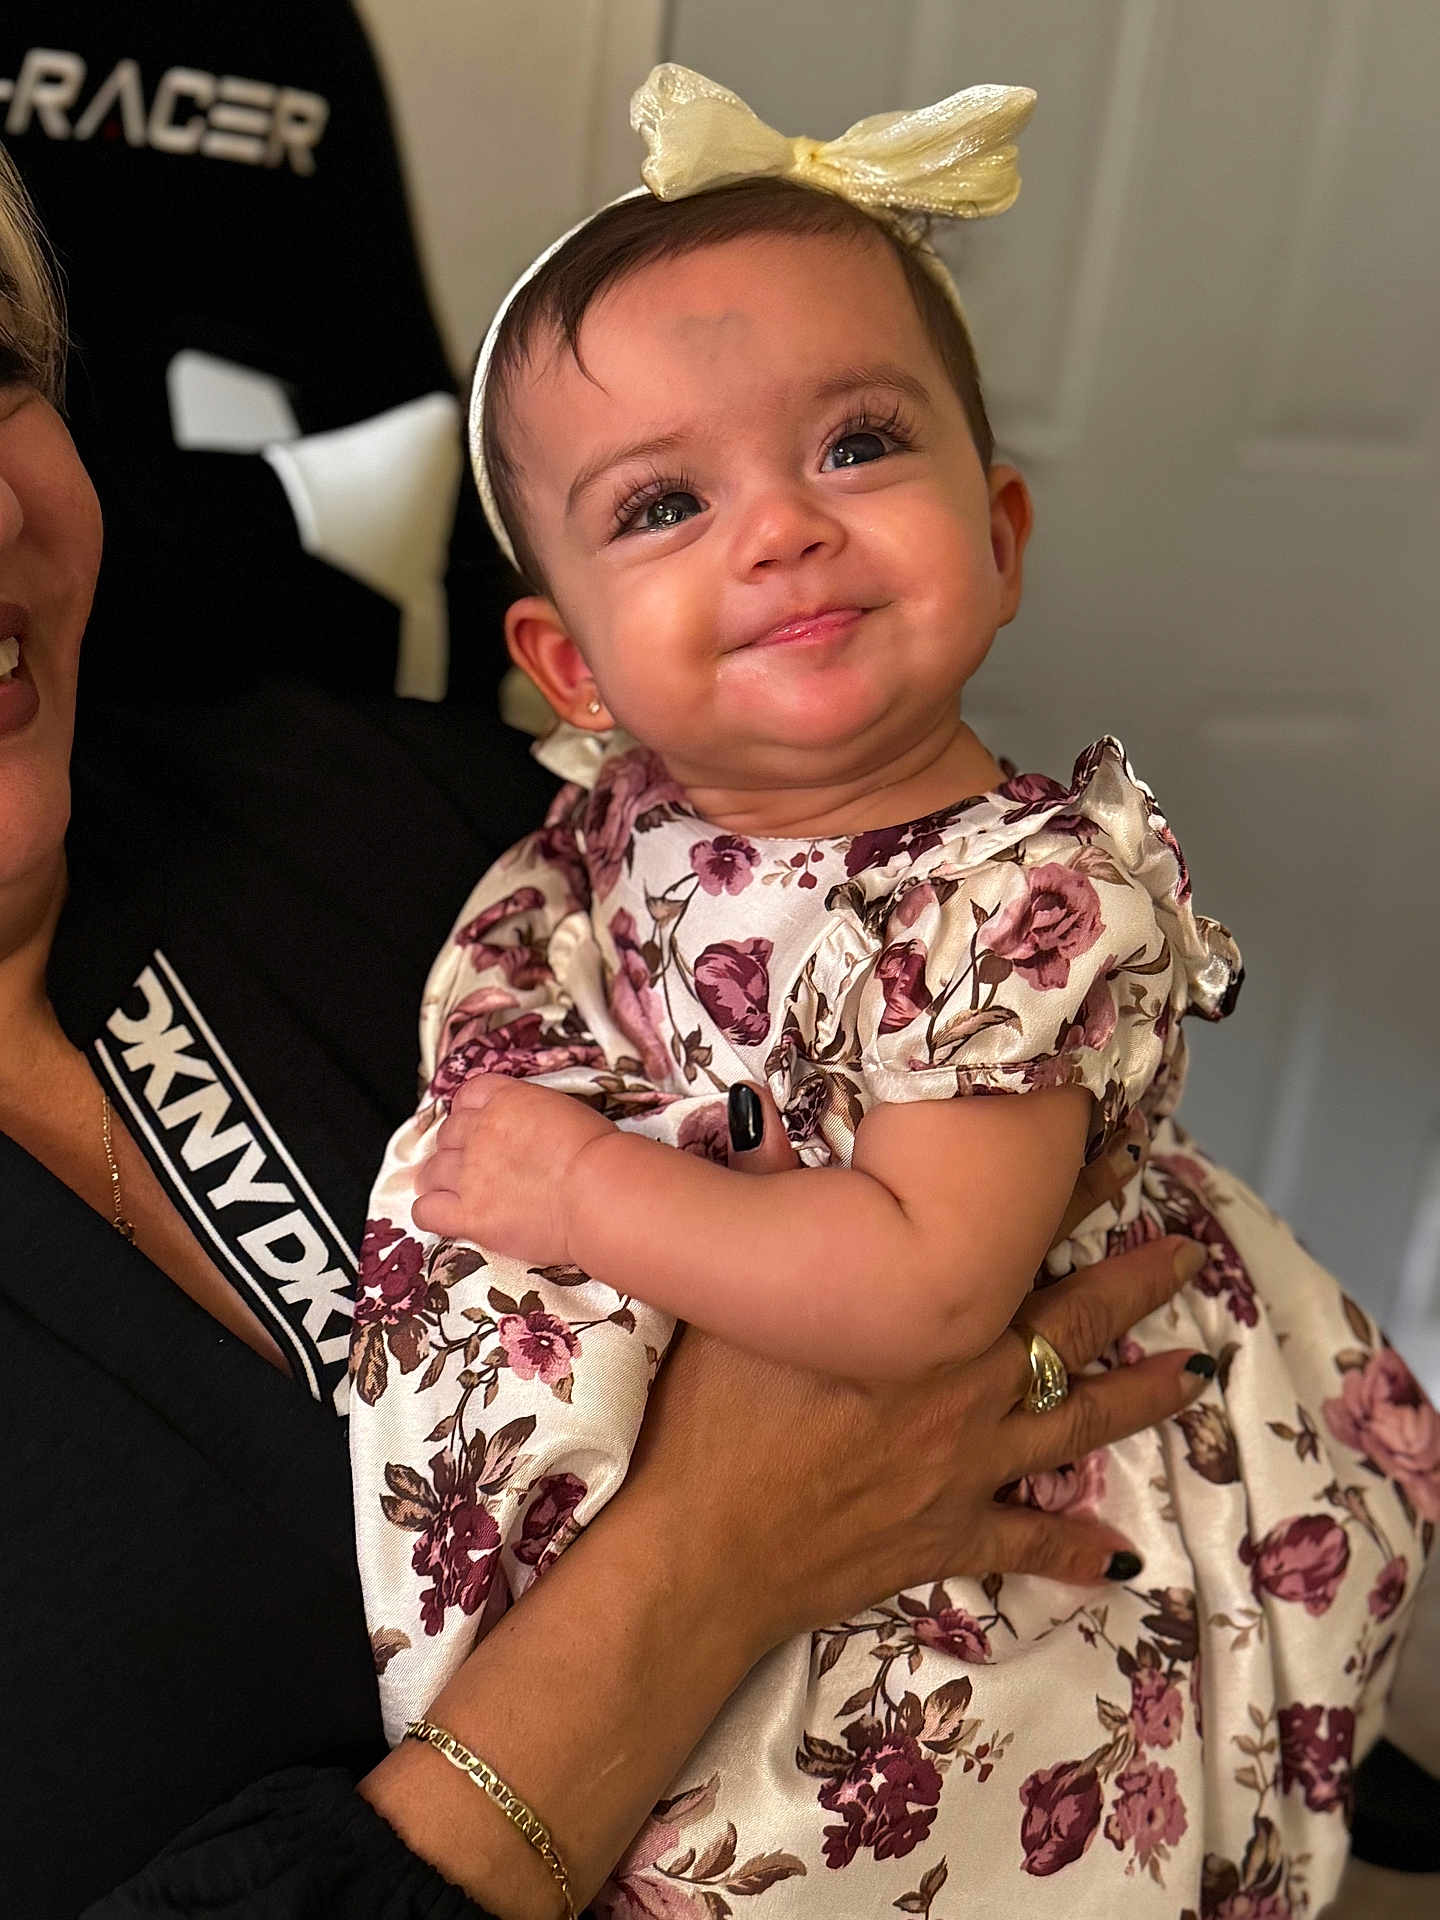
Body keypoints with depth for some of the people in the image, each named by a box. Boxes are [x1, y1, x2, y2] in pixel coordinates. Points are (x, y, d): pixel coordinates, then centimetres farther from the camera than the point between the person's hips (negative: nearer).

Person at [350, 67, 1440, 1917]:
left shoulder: (1040, 889, -24)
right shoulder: (613, 817, -6)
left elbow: (926, 1288, -29)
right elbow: (515, 1000, 16)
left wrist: (587, 1188, -24)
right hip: (665, 1420, 6)